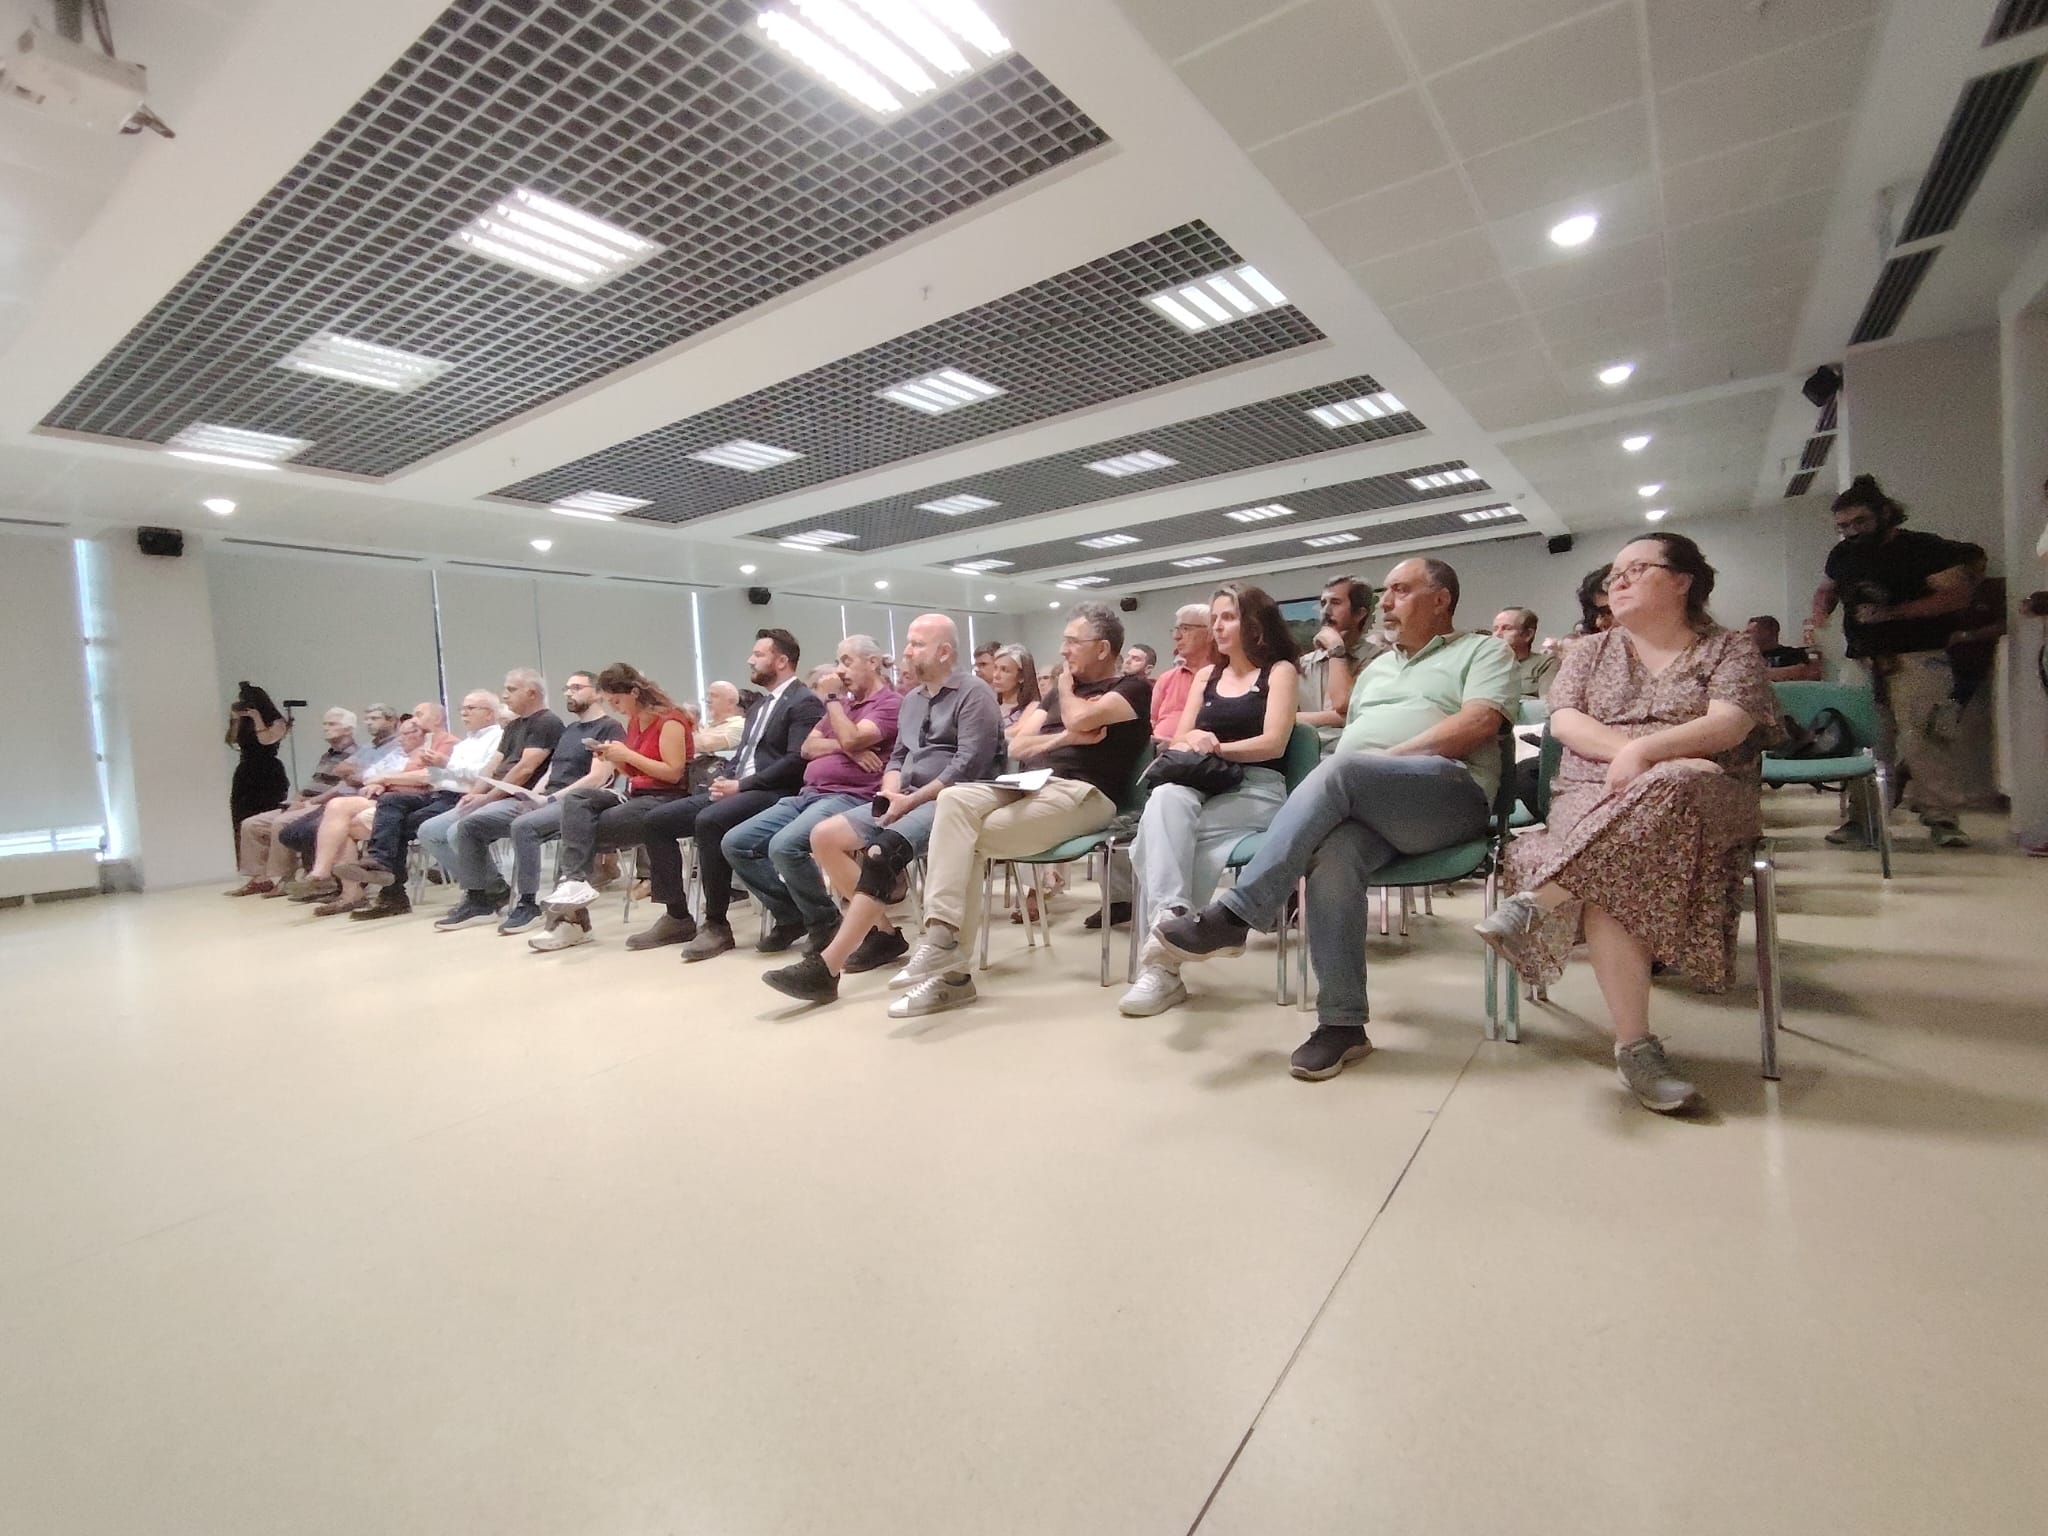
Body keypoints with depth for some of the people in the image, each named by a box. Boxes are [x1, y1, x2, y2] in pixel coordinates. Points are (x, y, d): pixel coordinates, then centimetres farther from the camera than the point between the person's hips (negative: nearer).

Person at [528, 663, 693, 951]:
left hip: (665, 799, -8)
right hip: (635, 795, 8)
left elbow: (673, 773, -17)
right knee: (575, 799, -17)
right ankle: (573, 882, -25)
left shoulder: (670, 721, -10)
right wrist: (612, 759, -1)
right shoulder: (633, 722, 15)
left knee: (584, 830, -18)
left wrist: (627, 755, -16)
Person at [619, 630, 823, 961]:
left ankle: (716, 924, -24)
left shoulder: (805, 703, -6)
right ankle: (677, 917, 2)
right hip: (737, 789, 10)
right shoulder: (758, 706, 25)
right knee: (656, 821, -2)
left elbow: (796, 762, -18)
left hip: (772, 794, -10)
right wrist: (723, 780, 2)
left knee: (709, 821, -35)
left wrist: (740, 786, -17)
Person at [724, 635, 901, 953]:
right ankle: (790, 915, 6)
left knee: (784, 845, -33)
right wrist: (845, 747, -4)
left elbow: (852, 738, -18)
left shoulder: (889, 703, -1)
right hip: (807, 795, 9)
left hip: (848, 798, -9)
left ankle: (825, 922, -9)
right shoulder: (843, 703, 26)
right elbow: (808, 747, 15)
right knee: (735, 843, -5)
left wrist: (832, 697, -4)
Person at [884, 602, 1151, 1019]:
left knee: (970, 839, -24)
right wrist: (1066, 738, -2)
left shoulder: (1132, 688, 4)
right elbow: (1017, 746, 16)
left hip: (1084, 794, -7)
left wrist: (1066, 683, 7)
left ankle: (948, 953, -19)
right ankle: (941, 935, -31)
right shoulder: (1063, 690, 28)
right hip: (1032, 786, 7)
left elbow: (1078, 719, -15)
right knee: (954, 800, -23)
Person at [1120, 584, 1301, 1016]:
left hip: (1257, 790, -4)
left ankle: (1162, 955, -31)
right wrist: (1193, 742, -8)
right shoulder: (1207, 676, 24)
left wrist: (1216, 746, -17)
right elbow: (1178, 741, 16)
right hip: (1203, 786, 4)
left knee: (1159, 837, -32)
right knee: (1166, 797, -35)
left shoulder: (1280, 671, 8)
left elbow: (1274, 744, -5)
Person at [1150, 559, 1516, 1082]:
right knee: (1333, 853, -32)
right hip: (1361, 803, 5)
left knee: (1340, 771, -35)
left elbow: (1479, 723, -6)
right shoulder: (1376, 667, 32)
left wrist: (1389, 757, -12)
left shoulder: (1483, 651, 13)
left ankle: (1233, 915, -34)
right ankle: (1342, 1022, -26)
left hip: (1452, 794, -4)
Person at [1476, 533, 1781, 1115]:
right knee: (1613, 870, -35)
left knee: (1664, 793, -41)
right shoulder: (1591, 651, 22)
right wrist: (1626, 750, -15)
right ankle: (1634, 1045, -36)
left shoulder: (1729, 648, 14)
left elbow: (1730, 724, -6)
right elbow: (1564, 722, 4)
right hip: (1592, 796, 1)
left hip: (1699, 798, -1)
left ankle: (1540, 901, -41)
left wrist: (1646, 750, -23)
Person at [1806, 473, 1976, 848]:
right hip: (1862, 662, 5)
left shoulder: (1925, 548, -3)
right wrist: (1819, 615, 7)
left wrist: (1891, 613, -21)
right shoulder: (1843, 554, 13)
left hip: (1917, 659, -5)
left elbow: (1957, 595, -10)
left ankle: (1942, 816, -5)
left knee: (1923, 737, -13)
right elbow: (1826, 589, 29)